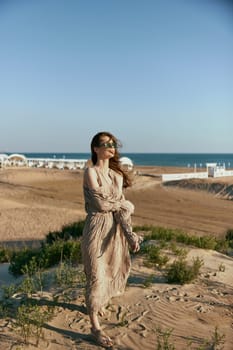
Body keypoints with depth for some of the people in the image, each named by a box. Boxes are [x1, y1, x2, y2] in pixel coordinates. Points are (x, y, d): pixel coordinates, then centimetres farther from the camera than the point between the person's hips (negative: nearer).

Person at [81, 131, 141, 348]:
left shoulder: (117, 174, 7)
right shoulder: (91, 172, -11)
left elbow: (122, 210, 1)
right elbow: (101, 204, -18)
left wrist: (130, 235, -10)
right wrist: (125, 205, -3)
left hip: (115, 229, 6)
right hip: (98, 228, -6)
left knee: (110, 270, 18)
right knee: (96, 274, 0)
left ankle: (98, 303, 45)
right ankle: (95, 326, 14)